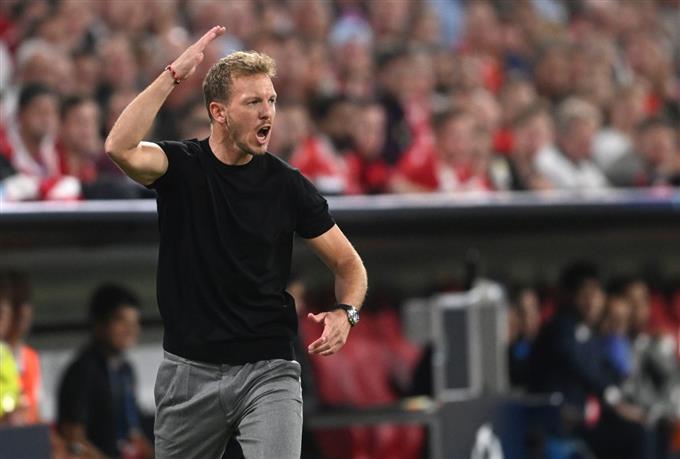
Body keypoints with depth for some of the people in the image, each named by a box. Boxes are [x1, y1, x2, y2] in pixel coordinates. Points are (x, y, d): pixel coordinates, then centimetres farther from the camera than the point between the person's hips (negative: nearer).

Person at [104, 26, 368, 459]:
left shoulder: (287, 184, -2)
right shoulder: (180, 166, -3)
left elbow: (348, 263, 7)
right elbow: (120, 148, -26)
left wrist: (345, 313, -14)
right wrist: (173, 75, -27)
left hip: (267, 370, -1)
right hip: (189, 370, 1)